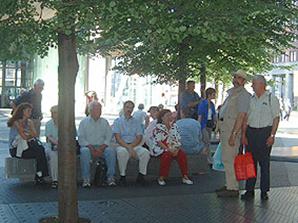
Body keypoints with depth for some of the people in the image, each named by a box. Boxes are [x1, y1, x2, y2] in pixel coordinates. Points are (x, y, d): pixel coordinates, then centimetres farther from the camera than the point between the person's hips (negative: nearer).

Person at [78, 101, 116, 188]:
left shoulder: (104, 122, 15)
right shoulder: (84, 122, 9)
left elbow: (108, 137, 5)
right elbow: (81, 139, -1)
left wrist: (101, 148, -14)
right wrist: (91, 148, -16)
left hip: (102, 147, 2)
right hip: (88, 146, -1)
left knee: (111, 151, -29)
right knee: (85, 151, -35)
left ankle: (110, 177, -25)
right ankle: (86, 179, -30)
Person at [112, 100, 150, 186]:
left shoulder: (136, 122, 17)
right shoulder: (118, 121, 9)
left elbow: (139, 138, 7)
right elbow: (118, 138, -3)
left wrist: (131, 146, -12)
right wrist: (128, 148, -17)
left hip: (134, 145, 3)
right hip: (122, 145, -2)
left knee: (145, 152, -28)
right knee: (122, 152, -38)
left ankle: (141, 176, -14)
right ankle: (122, 177, -22)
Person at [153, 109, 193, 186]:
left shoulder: (174, 126, 13)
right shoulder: (158, 127, -2)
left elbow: (178, 140, 9)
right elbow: (158, 141, -11)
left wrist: (177, 149, -10)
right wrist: (168, 149, -20)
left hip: (174, 149, 4)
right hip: (162, 149, -4)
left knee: (182, 154, -24)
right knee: (167, 155, -35)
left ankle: (185, 177, -19)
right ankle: (161, 178, -23)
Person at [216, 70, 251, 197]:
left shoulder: (243, 95, -11)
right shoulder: (232, 93, 19)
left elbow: (241, 116, -19)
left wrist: (233, 134, -24)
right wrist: (221, 131, 20)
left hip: (233, 129, -10)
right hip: (224, 128, 10)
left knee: (229, 159, -9)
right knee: (228, 158, 13)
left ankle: (233, 189, -5)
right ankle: (229, 185, 21)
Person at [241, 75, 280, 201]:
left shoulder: (271, 99, -3)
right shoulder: (251, 99, 10)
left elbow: (276, 118, -4)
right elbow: (246, 118, 12)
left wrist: (272, 135, -11)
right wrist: (243, 134, 5)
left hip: (265, 132, -4)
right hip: (251, 132, 4)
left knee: (264, 162, 3)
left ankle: (264, 191, 12)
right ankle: (249, 190, 11)